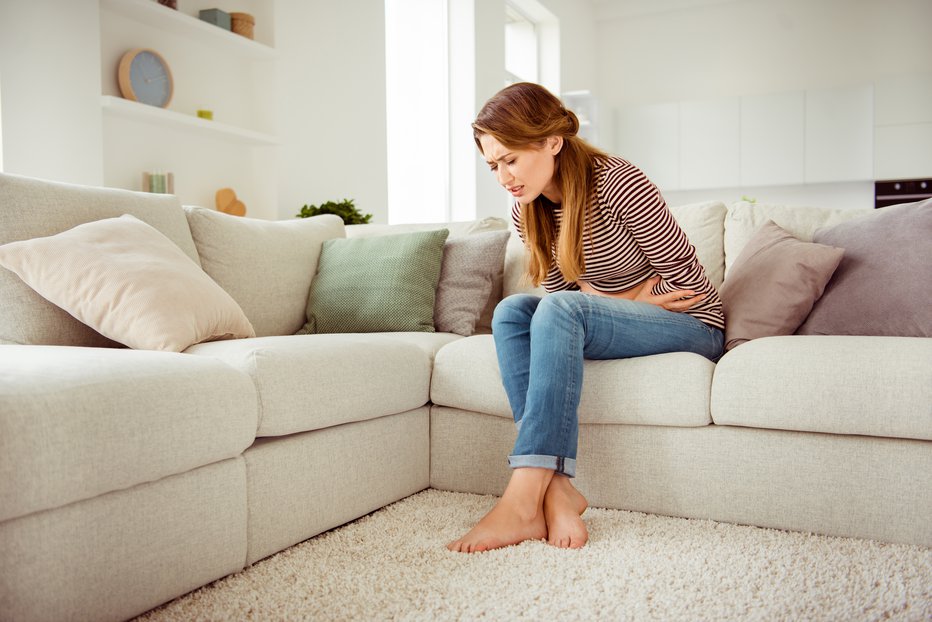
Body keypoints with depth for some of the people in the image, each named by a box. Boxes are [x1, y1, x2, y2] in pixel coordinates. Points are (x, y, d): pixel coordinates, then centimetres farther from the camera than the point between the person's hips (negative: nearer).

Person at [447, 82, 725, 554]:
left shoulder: (617, 184, -22)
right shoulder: (526, 213, -1)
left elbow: (687, 279, -16)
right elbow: (560, 291, 8)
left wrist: (606, 298, -8)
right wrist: (614, 300, -9)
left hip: (692, 327, -6)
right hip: (619, 322, 7)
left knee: (561, 311, -32)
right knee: (510, 311, -20)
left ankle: (523, 499, -36)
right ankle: (556, 490, -31)